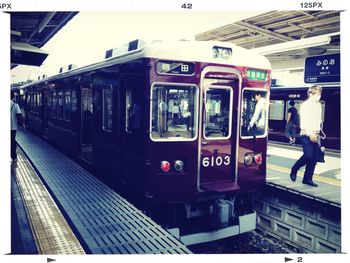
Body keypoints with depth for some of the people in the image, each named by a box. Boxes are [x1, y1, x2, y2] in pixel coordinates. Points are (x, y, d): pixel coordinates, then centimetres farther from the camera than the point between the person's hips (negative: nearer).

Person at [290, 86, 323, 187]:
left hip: (315, 135, 7)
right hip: (306, 135, -7)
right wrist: (310, 134, -20)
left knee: (314, 158, 3)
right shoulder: (305, 105, -7)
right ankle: (294, 170, 9)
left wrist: (318, 132, 9)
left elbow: (319, 120, 19)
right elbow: (303, 122, -14)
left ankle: (307, 179, 12)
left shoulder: (318, 105, 15)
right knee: (308, 155, -14)